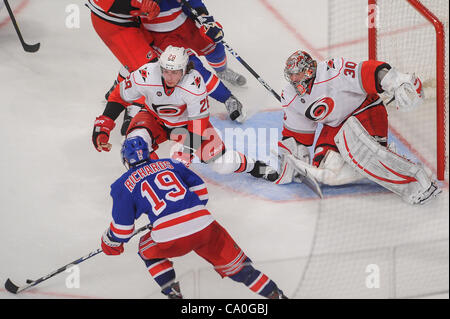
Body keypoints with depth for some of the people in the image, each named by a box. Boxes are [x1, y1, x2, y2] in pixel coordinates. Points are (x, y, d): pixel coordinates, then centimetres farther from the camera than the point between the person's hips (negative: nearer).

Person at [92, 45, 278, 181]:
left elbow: (198, 122, -26)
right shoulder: (146, 76, -31)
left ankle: (252, 166, 25)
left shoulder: (194, 83, -33)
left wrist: (185, 152, -32)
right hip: (155, 119, 1)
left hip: (186, 121, -1)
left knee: (221, 164, -9)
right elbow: (119, 97, -14)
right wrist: (102, 127, -18)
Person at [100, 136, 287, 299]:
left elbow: (122, 228, 13)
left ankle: (172, 293, 17)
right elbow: (200, 188, 24)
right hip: (204, 225, 3)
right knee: (233, 262, 18)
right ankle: (275, 294, 13)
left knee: (147, 249, 29)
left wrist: (110, 243, 33)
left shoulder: (124, 185, 14)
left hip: (170, 239, -3)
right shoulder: (169, 164, 25)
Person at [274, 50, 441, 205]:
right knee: (327, 173, -17)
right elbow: (295, 132, 9)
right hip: (335, 127, 7)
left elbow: (369, 72, -33)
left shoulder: (332, 72, -24)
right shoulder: (291, 98, -2)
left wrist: (399, 84, -46)